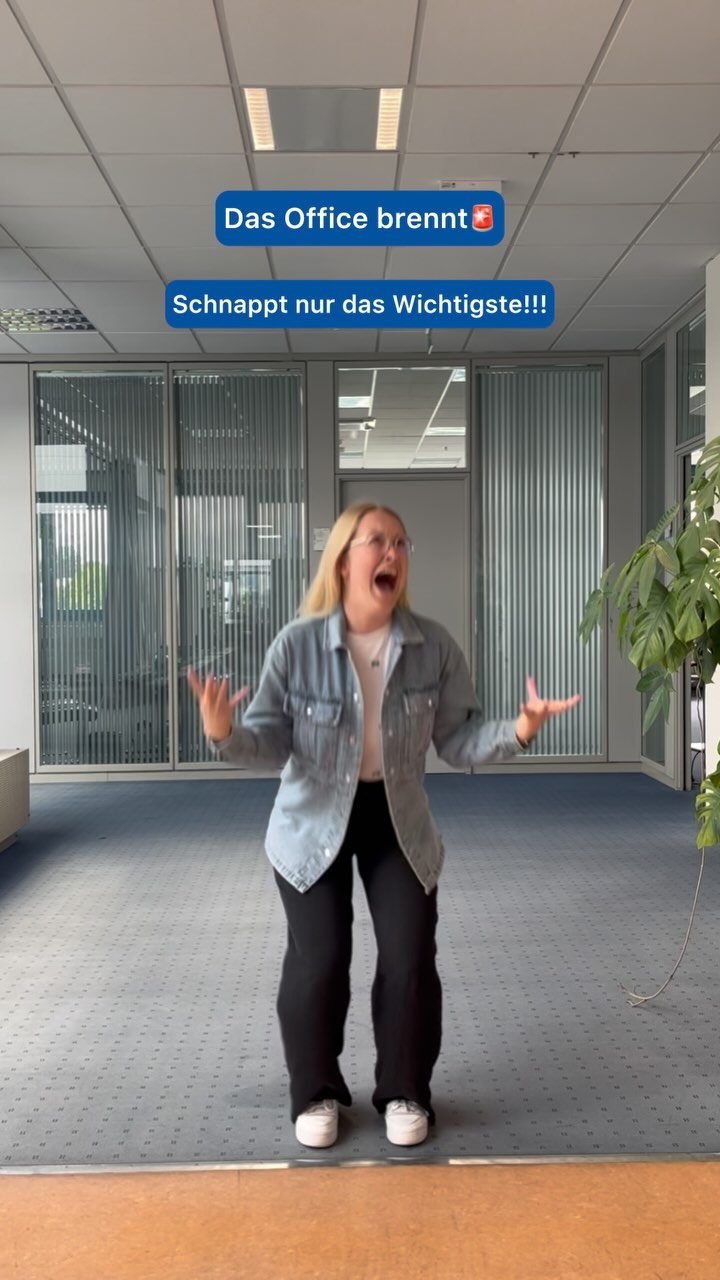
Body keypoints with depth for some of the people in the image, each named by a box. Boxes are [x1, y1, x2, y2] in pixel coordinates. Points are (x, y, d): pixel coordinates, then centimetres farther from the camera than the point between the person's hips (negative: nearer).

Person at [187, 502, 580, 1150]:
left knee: (410, 960, -1)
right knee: (318, 962, -2)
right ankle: (316, 1093, 22)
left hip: (400, 821, 2)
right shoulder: (297, 644, -18)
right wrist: (225, 734, -37)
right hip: (314, 823, -1)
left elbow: (459, 740, -8)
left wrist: (519, 730, -26)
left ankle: (405, 1092, 22)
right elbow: (272, 742, -16)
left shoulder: (434, 647, -13)